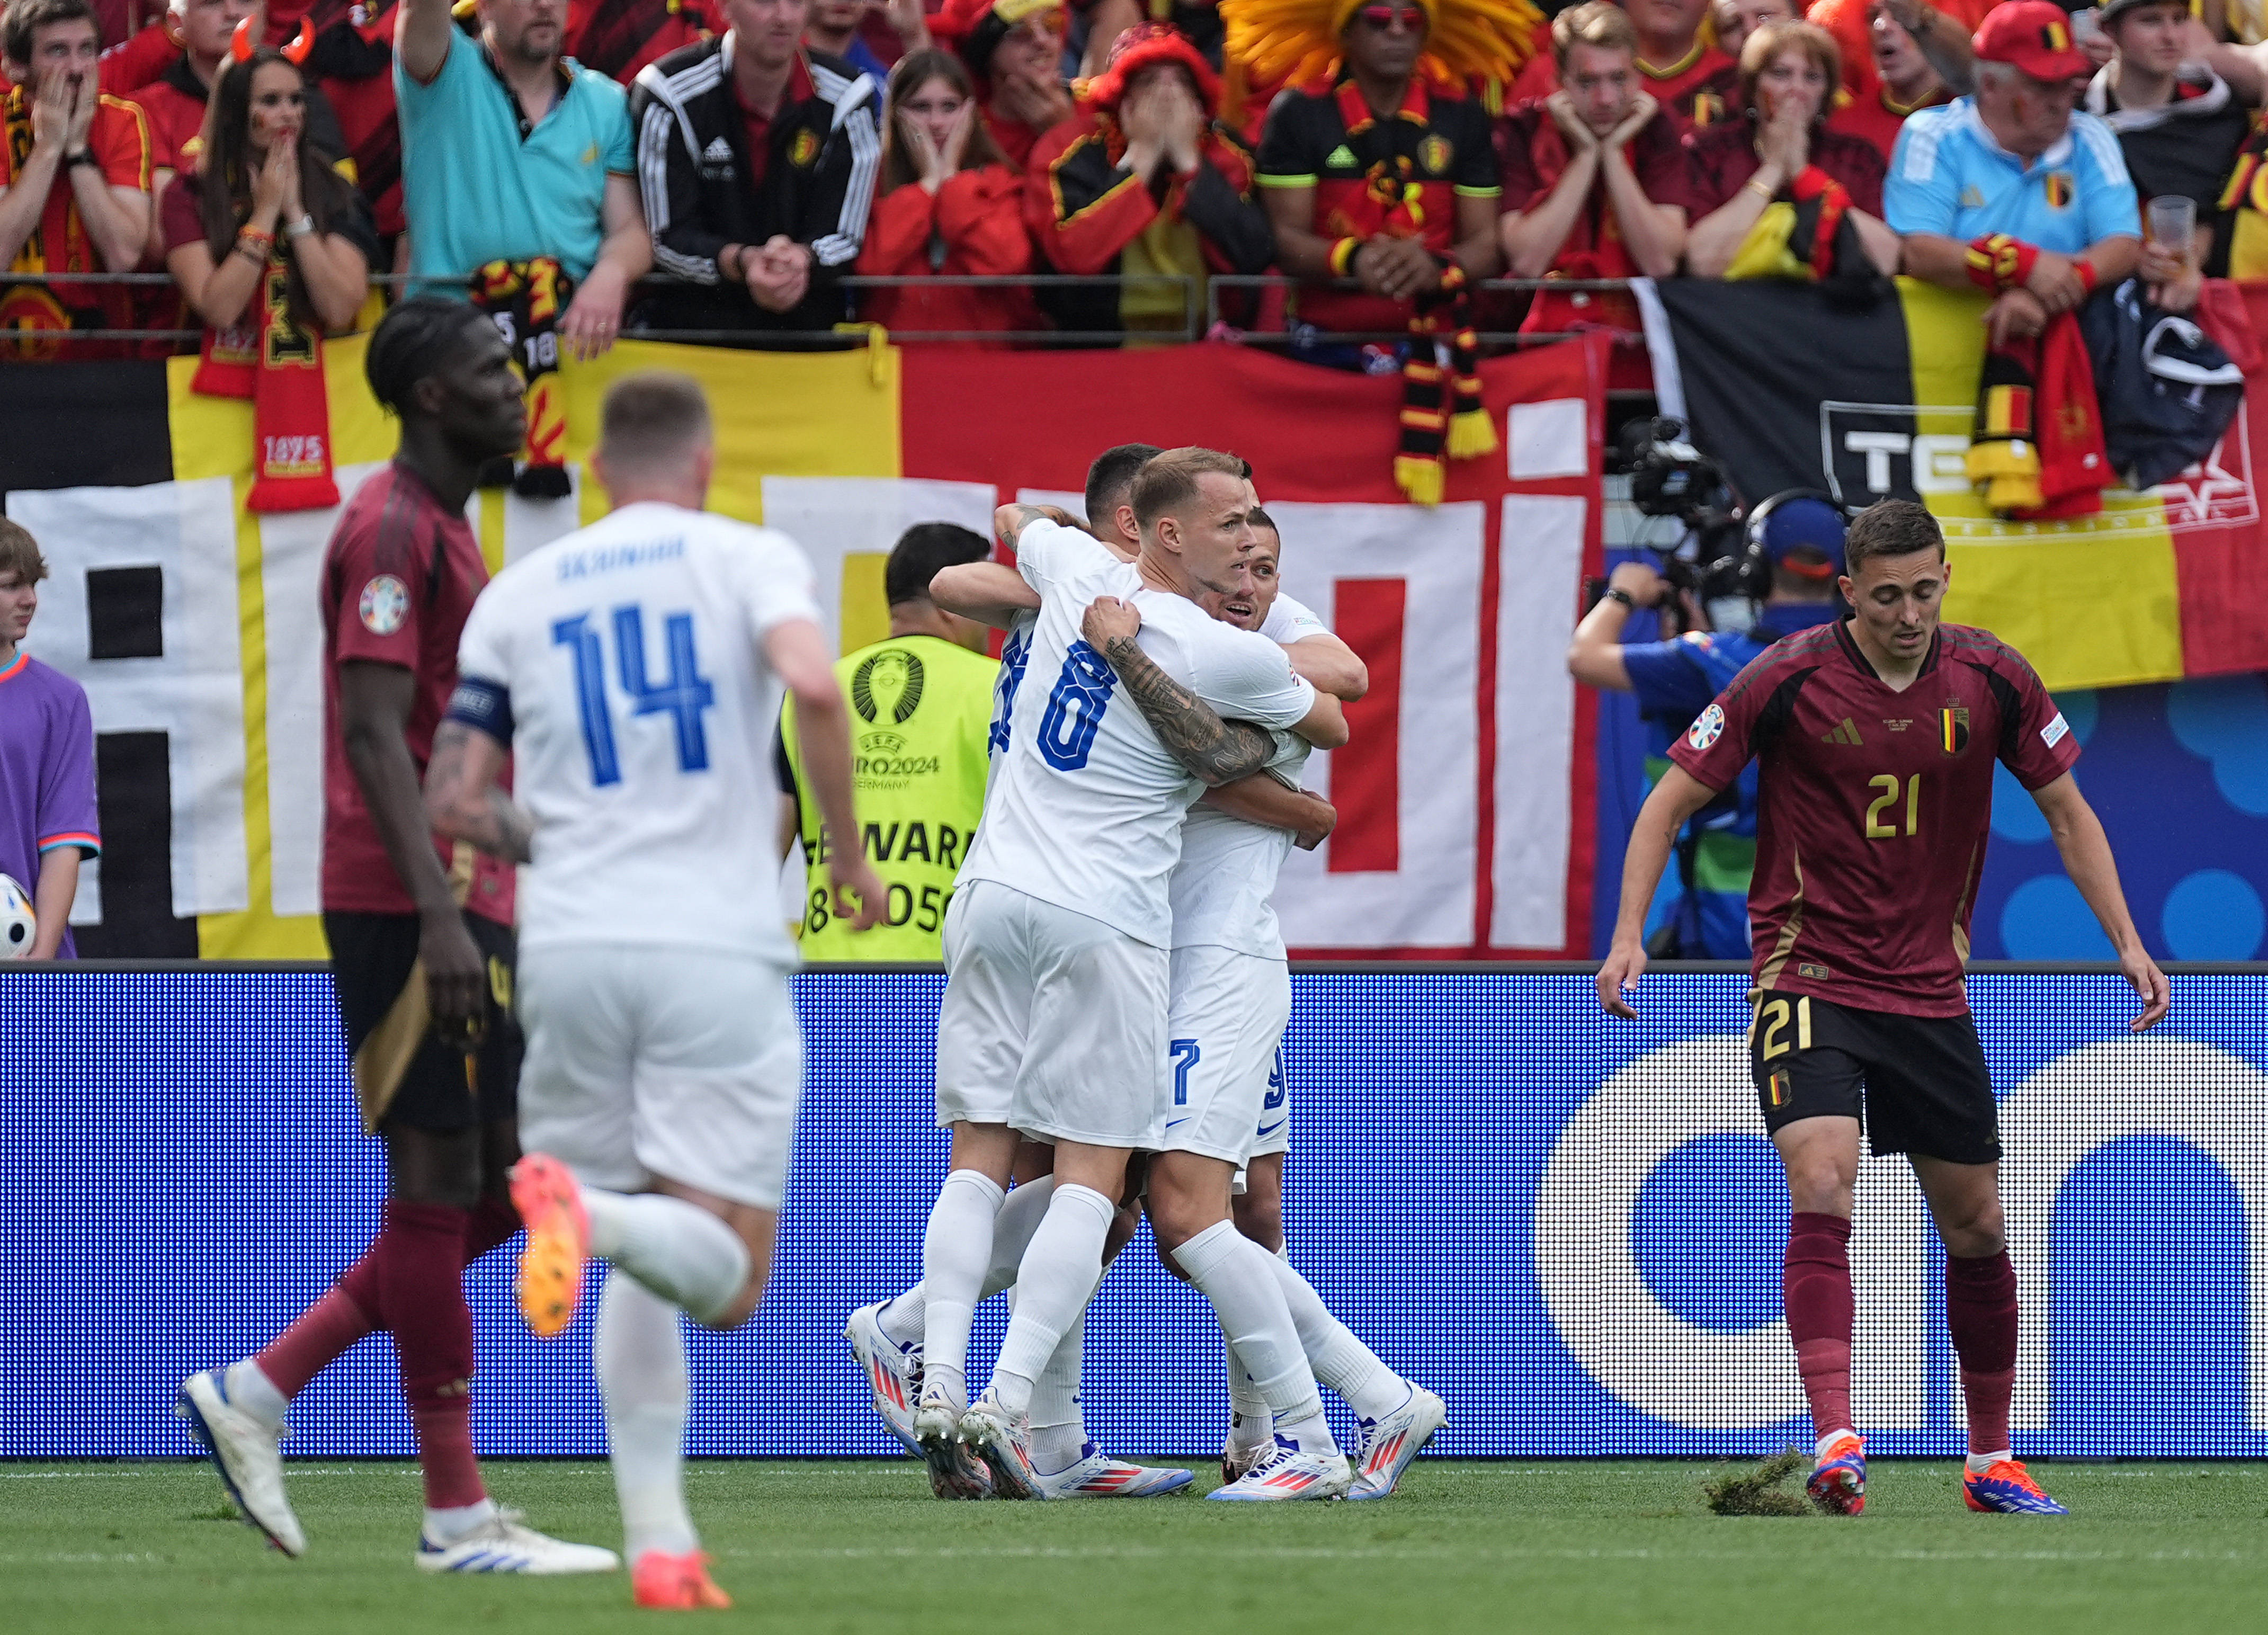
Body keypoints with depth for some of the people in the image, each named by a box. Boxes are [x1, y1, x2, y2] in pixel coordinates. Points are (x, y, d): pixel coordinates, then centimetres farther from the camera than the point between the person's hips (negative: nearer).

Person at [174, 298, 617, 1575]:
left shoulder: (446, 530, 20)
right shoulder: (392, 529, -11)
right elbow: (370, 731, -19)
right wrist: (440, 914, -25)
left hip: (464, 906, 10)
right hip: (406, 906, -10)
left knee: (499, 1186, 9)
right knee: (440, 1185, -5)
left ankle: (257, 1392, 12)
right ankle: (459, 1515, -1)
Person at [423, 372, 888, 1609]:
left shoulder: (518, 592, 12)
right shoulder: (745, 557, 3)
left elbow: (451, 800, 11)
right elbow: (812, 684, -17)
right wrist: (849, 853, -5)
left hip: (570, 950, 4)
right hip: (717, 949, -4)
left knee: (637, 1278, 16)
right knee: (726, 1278, -1)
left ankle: (659, 1543, 4)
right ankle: (587, 1210, -32)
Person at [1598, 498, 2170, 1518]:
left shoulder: (1993, 680, -2)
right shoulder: (1787, 682, -11)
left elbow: (2066, 811, 10)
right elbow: (1673, 799, -4)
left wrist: (2127, 941, 2)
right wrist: (1629, 932, -15)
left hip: (1930, 991, 4)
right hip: (1808, 982, -4)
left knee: (1975, 1224, 9)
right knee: (1823, 1188, -24)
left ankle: (1992, 1461, 24)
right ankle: (1836, 1447, -30)